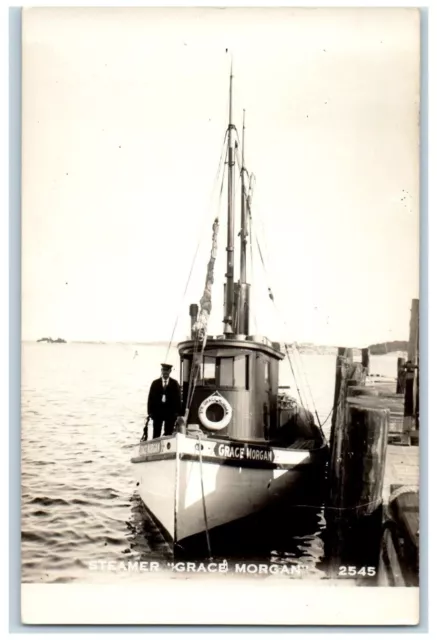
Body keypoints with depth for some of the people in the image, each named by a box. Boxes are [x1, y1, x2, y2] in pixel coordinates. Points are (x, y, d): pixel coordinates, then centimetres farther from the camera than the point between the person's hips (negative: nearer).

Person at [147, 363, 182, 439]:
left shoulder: (174, 384, 2)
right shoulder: (155, 383, 5)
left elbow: (178, 398, 1)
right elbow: (150, 398, 4)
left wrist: (177, 412, -7)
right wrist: (150, 412, -4)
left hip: (170, 413, -1)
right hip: (157, 412, 1)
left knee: (168, 434, 3)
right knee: (156, 435, 3)